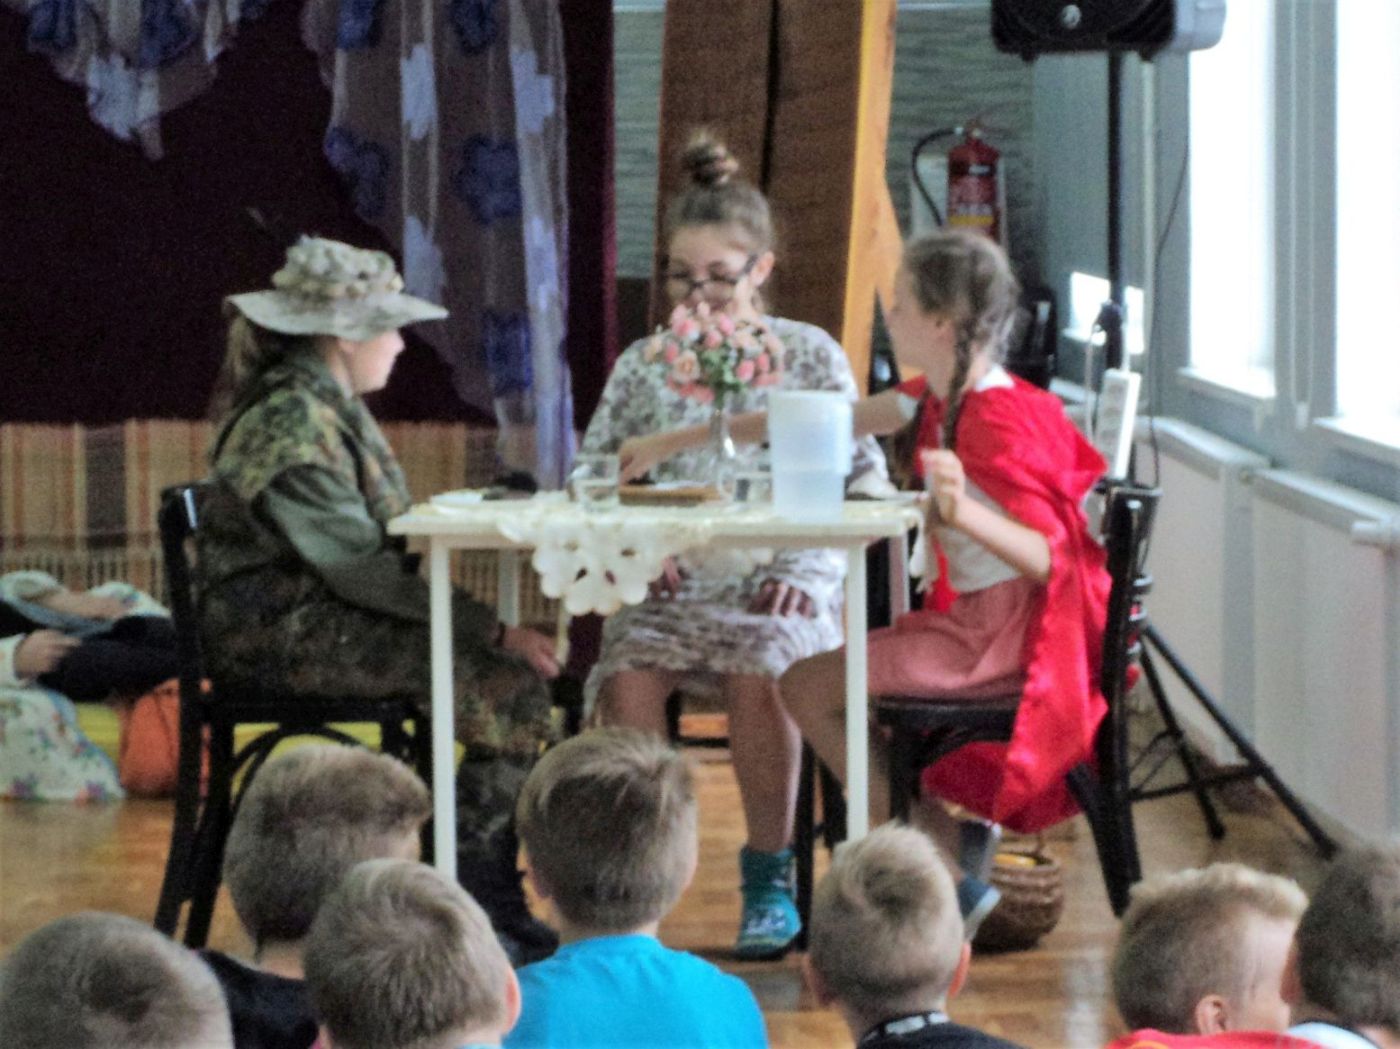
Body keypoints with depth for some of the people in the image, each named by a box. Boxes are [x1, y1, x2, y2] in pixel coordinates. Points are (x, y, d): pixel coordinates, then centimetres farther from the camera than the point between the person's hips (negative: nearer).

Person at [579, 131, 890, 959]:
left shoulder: (811, 356, 10)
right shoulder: (642, 365, 16)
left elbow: (864, 480, 7)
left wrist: (807, 570, -8)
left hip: (776, 587, -2)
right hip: (666, 587, 2)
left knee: (758, 671, -34)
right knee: (628, 673, -31)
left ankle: (771, 880, -18)